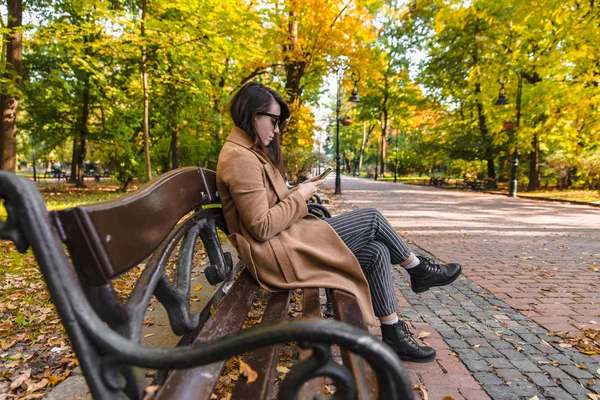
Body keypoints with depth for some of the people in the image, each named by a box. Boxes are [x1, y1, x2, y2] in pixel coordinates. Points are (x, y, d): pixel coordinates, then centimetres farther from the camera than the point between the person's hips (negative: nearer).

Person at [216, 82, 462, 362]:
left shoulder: (248, 152, 16)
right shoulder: (241, 158, -17)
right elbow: (261, 227, -22)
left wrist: (298, 192, 4)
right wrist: (299, 197, -12)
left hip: (284, 241, 10)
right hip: (275, 254, -10)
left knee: (377, 251, 1)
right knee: (372, 219, -7)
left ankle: (394, 335, 12)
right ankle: (419, 271, 18)